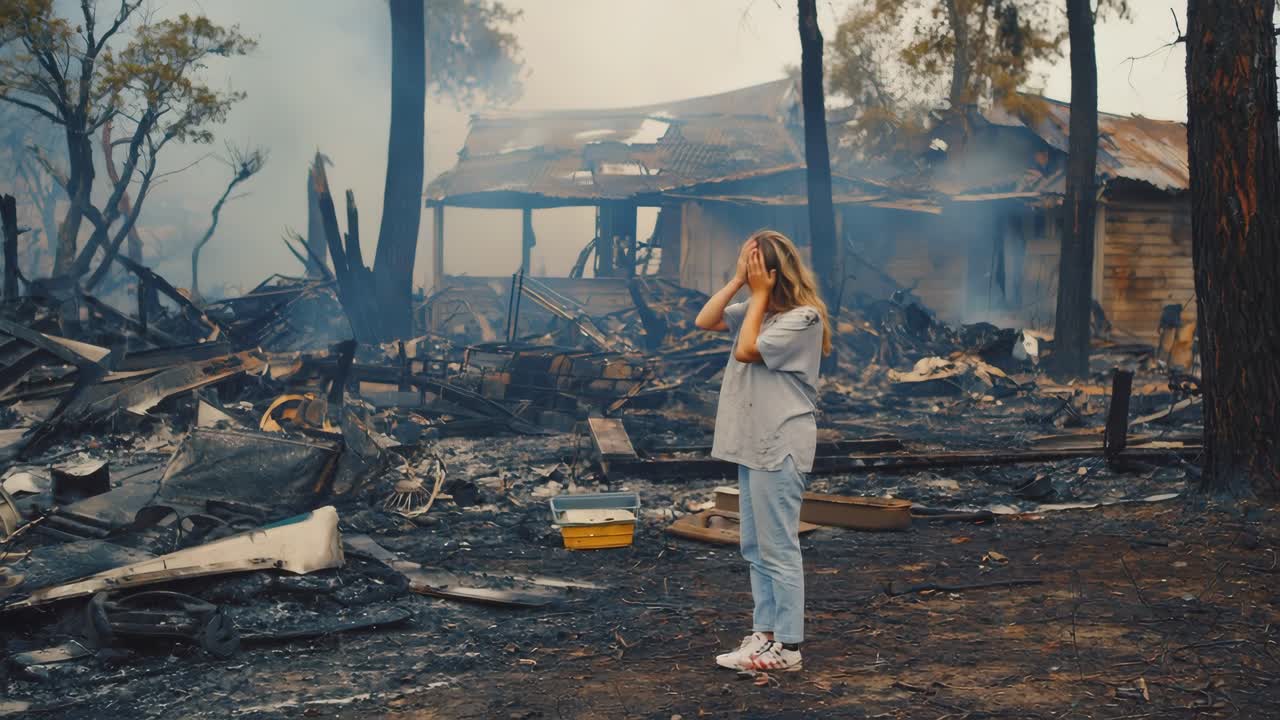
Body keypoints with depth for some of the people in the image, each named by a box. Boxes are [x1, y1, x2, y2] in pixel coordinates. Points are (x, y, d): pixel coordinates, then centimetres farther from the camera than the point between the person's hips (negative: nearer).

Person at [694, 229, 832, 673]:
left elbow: (746, 351, -18)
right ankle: (764, 635, 21)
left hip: (780, 447, -9)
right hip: (753, 443, 9)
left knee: (778, 549, -4)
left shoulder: (803, 318, -14)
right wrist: (738, 282, 0)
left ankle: (786, 648, 2)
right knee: (756, 548, 13)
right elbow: (705, 322, 7)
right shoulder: (758, 310, 12)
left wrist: (759, 294, -11)